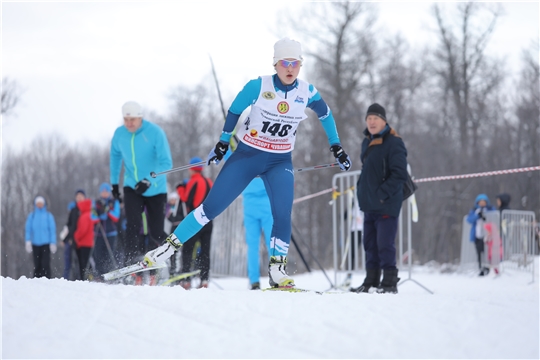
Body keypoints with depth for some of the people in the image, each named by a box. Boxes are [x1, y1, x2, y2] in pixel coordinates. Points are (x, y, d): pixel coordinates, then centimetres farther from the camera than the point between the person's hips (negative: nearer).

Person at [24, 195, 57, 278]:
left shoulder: (48, 216, 2)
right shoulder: (31, 216, 6)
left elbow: (52, 230, 2)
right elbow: (28, 230, 5)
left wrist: (53, 243, -4)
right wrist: (28, 242, -5)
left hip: (46, 244, -2)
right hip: (35, 244, 2)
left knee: (45, 264, -10)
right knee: (37, 265, 4)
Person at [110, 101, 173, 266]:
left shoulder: (155, 132, -19)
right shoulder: (119, 134, -6)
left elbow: (166, 163, -23)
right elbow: (115, 155, 15)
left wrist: (149, 181, -36)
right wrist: (114, 182, 17)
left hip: (155, 189, -2)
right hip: (132, 187, 2)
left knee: (156, 232, 1)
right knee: (133, 224, -19)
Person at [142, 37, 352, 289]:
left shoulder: (307, 92, -7)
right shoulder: (258, 86, -15)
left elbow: (326, 115, 13)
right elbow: (234, 112, 0)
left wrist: (337, 148, 15)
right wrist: (222, 144, 7)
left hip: (280, 162, 2)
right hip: (246, 155, -2)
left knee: (283, 214, -20)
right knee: (212, 206, -4)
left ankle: (277, 270, -9)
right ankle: (171, 245, 7)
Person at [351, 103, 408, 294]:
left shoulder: (393, 143, -11)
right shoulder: (367, 142, 15)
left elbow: (399, 174, -17)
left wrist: (382, 193, -19)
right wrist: (362, 191, 15)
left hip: (387, 205, -9)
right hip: (369, 204, 9)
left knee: (384, 244, -9)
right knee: (370, 244, 12)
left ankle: (389, 283, -3)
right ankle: (371, 282, 19)